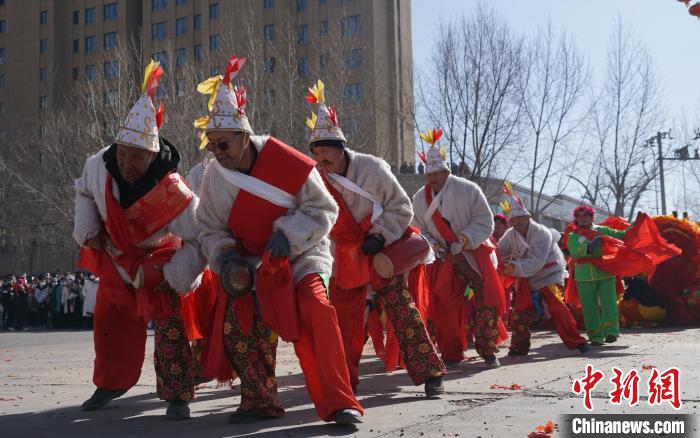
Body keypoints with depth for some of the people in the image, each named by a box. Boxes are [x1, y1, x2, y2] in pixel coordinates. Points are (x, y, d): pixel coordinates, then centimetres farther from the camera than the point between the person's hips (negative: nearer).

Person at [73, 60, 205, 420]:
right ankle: (111, 383, 34)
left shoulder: (171, 191, -36)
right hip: (115, 257, 5)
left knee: (168, 325, -13)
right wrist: (86, 230, -2)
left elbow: (201, 239, -28)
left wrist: (174, 277, -29)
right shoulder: (98, 166, -22)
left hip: (158, 261, -5)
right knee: (109, 322, 13)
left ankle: (177, 395, -3)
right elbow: (84, 191, 6)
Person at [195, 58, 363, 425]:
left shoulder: (287, 162, -18)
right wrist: (225, 255, -16)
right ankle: (260, 402, 8)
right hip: (252, 261, 5)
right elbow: (210, 230, 4)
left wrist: (287, 233, -26)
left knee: (315, 310, -28)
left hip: (301, 254, -4)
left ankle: (337, 403, -21)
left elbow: (323, 209, -13)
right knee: (235, 321, -11)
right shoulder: (213, 177, -4)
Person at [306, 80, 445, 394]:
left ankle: (429, 373, 0)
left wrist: (379, 235, -19)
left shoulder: (372, 168, -16)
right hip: (347, 257, 3)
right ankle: (345, 380, 17)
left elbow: (401, 207, -9)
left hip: (383, 248, -3)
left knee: (403, 311, -7)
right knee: (342, 318, 4)